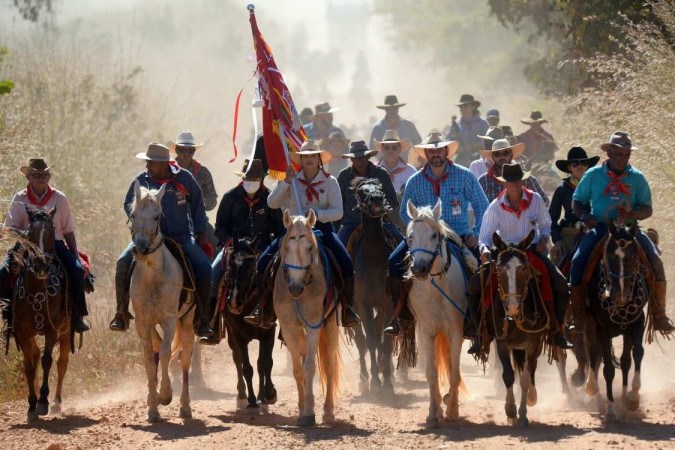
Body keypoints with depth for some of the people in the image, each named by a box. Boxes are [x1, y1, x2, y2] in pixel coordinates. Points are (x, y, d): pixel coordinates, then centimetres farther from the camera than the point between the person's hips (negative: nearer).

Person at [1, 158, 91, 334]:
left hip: (55, 244, 0)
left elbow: (68, 231, 10)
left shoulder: (59, 199, 7)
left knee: (77, 270, -25)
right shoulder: (19, 199, 6)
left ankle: (78, 315, -12)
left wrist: (75, 257, 3)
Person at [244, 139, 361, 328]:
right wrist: (286, 183, -16)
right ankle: (263, 310, -5)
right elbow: (272, 203, -4)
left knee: (346, 263, -24)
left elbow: (338, 212, -7)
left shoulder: (330, 182, -1)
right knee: (264, 261, -15)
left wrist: (318, 214, -24)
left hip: (322, 228, -2)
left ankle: (348, 310, -11)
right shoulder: (293, 180, 4)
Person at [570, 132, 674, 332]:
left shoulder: (637, 178, 5)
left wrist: (631, 215, -19)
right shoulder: (593, 175, 5)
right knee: (578, 263, -23)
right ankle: (577, 317, -11)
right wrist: (584, 216, -11)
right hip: (599, 229, -1)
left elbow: (647, 209, 4)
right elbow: (577, 201, 12)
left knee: (655, 262, -19)